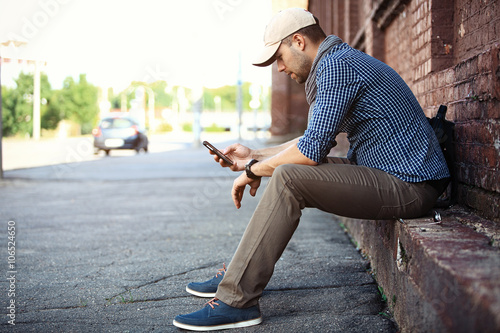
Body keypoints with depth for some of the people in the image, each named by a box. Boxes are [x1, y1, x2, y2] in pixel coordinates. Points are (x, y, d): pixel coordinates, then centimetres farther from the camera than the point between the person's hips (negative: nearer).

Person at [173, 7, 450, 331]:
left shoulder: (336, 64, -15)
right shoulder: (339, 62, 18)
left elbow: (312, 151, -21)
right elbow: (315, 141, 24)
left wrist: (254, 170, -6)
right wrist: (254, 155, 21)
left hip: (408, 186, -11)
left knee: (289, 178, -21)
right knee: (291, 172, 14)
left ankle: (237, 301, -17)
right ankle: (239, 276, 15)